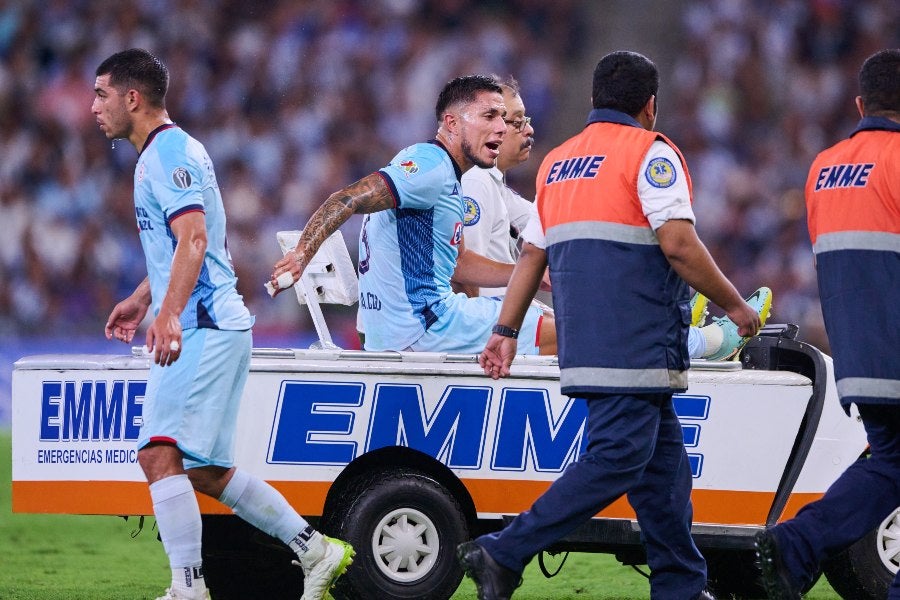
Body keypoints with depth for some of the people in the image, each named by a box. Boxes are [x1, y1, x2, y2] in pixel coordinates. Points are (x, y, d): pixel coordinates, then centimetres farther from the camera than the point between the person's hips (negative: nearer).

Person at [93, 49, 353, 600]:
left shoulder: (169, 153, -11)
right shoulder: (163, 153, 22)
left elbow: (193, 238, -24)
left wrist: (169, 313, -35)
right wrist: (142, 299, 42)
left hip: (204, 328, -11)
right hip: (204, 329, 11)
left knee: (160, 454, -18)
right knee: (205, 472, 11)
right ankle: (317, 551, 15)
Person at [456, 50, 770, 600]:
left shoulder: (558, 161, 19)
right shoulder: (649, 152, -5)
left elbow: (532, 255, 20)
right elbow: (678, 244, -14)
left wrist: (506, 331, 23)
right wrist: (736, 305, -5)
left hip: (583, 344, 9)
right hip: (636, 344, -9)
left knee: (663, 458, 13)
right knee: (617, 458, -11)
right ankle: (504, 554, -18)